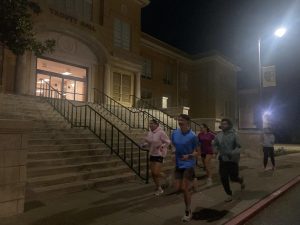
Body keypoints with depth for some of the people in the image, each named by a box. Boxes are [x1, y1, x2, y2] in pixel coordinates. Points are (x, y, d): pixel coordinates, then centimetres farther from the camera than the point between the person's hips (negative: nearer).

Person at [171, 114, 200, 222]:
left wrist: (189, 156, -24)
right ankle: (190, 185, 40)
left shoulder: (192, 136, -15)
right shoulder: (175, 133, -1)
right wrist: (174, 155, -1)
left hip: (188, 164, -5)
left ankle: (188, 212, 21)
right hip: (178, 164, 5)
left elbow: (197, 152, -7)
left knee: (185, 189, 0)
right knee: (178, 188, 8)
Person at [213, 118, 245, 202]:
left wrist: (232, 153, -25)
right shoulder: (218, 135, 0)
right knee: (223, 178, 3)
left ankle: (241, 181, 43)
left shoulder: (233, 135, -11)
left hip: (233, 160, -3)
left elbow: (238, 146, -10)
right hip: (223, 160, 4)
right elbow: (214, 145, 12)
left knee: (233, 177, 5)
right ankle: (229, 194, 23)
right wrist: (218, 151, -4)